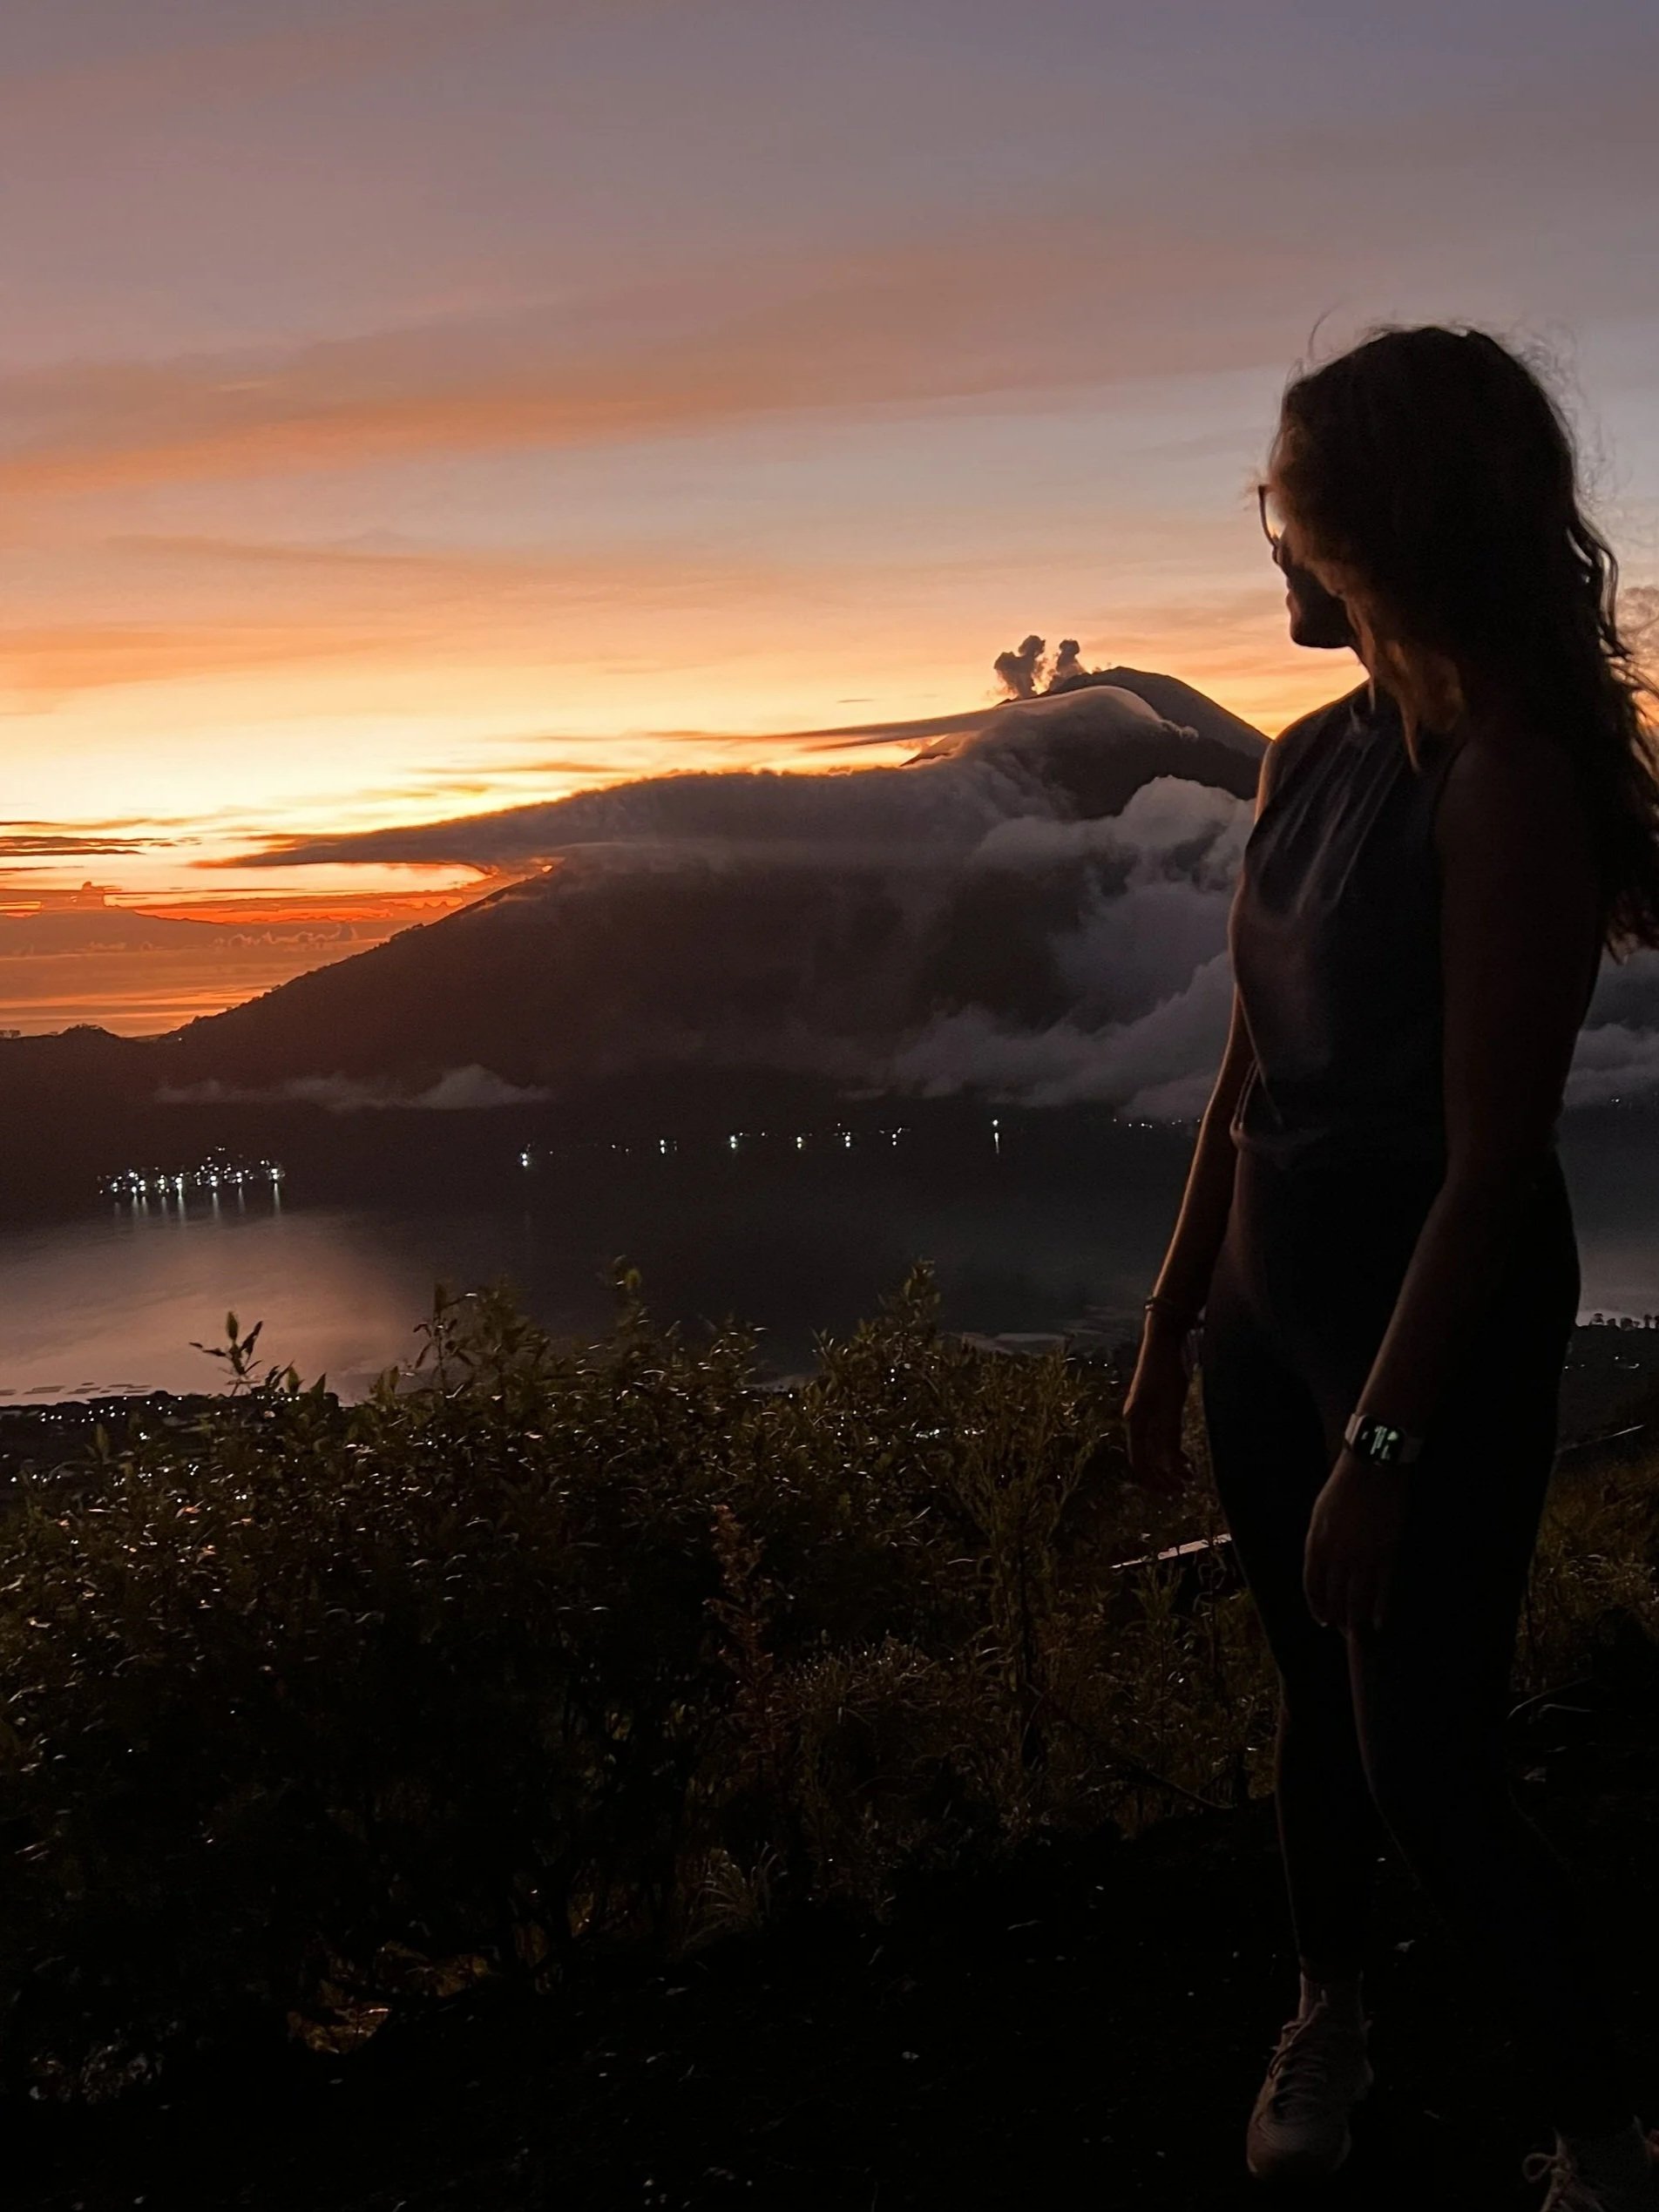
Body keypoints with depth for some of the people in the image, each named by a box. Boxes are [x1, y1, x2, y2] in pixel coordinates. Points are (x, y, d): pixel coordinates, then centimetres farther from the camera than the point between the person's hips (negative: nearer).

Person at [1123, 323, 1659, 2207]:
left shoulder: (1507, 783, -19)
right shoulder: (1314, 759, 5)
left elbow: (1492, 1157, -20)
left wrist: (1381, 1441, -20)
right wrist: (1175, 1319, 13)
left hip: (1437, 1321, -7)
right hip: (1273, 1296, 7)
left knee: (1424, 1761, 1)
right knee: (1316, 1696, 20)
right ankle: (1330, 2016, 42)